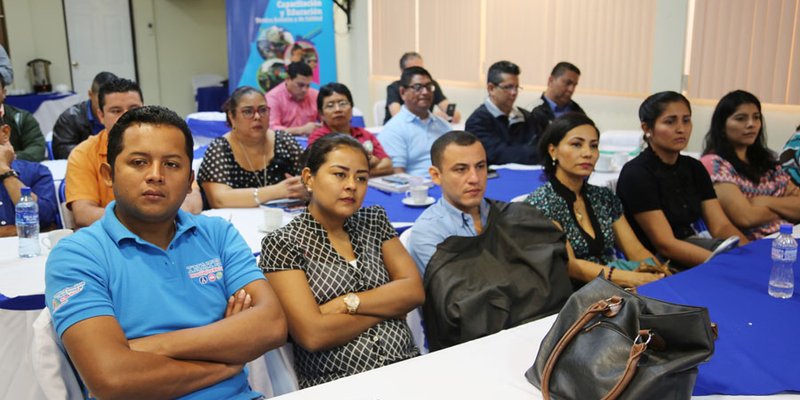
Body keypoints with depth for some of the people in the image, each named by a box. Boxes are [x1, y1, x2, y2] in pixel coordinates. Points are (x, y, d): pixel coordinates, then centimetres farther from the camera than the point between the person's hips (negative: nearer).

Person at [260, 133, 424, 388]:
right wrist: (387, 306, -3)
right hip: (337, 385, -4)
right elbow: (312, 335, -12)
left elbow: (414, 291, 3)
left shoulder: (374, 220, 13)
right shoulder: (281, 243, -3)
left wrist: (347, 303, -9)